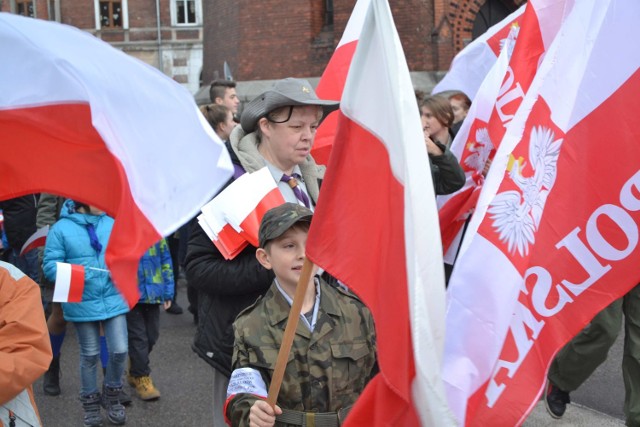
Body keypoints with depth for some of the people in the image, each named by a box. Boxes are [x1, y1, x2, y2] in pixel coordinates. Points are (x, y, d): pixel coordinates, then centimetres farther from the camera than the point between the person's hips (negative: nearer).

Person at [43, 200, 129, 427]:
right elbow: (50, 265, -9)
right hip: (82, 303, -2)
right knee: (90, 355, 10)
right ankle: (90, 402, 31)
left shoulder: (112, 224, 4)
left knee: (119, 350, -1)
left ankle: (112, 395, 26)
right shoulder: (61, 228, -6)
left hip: (113, 299, 3)